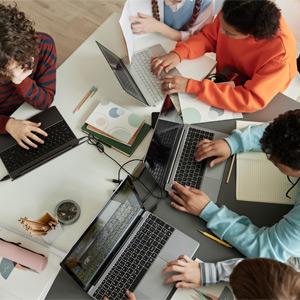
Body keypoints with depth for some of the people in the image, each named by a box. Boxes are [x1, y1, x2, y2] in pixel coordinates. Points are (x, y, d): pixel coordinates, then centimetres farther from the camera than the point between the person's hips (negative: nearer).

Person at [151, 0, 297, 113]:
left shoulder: (280, 53, -37)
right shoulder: (232, 15, -23)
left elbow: (252, 100, -40)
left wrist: (191, 86, -44)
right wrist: (179, 53, -25)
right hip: (225, 80, 5)